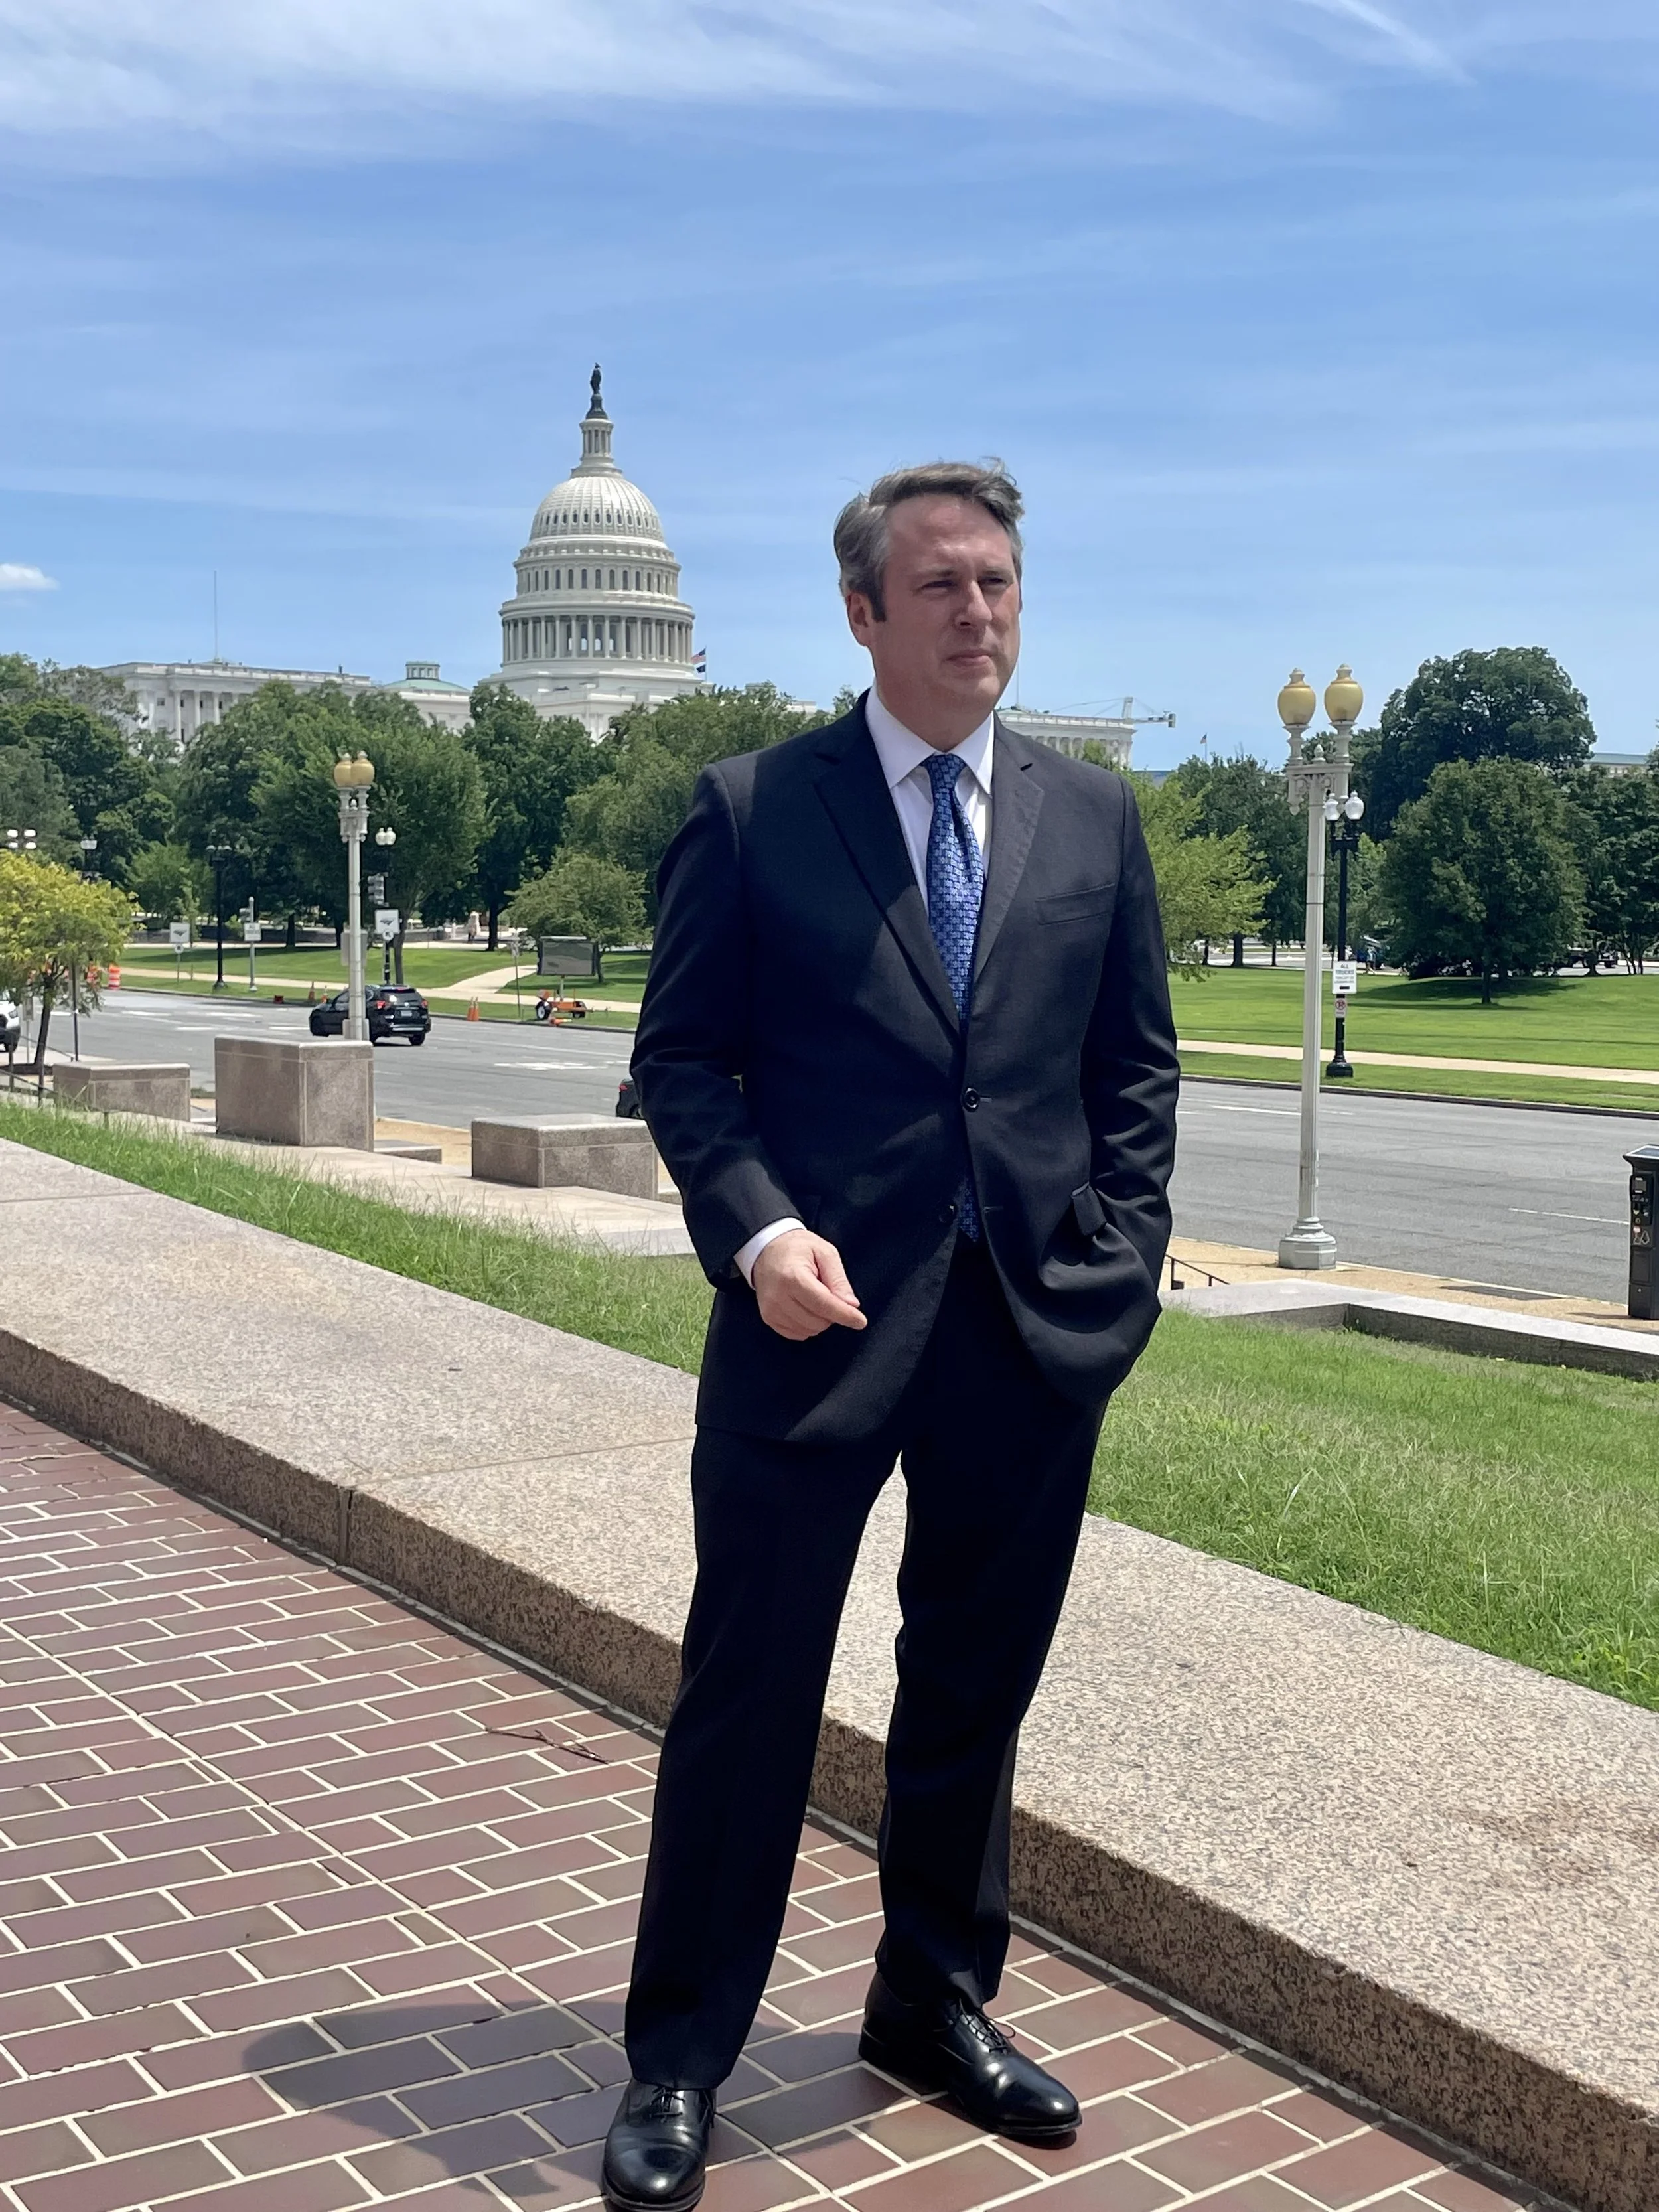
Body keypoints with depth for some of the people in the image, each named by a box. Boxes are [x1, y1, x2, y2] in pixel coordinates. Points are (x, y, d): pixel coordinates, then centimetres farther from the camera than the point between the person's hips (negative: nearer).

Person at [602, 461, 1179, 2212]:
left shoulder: (1094, 818, 9)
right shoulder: (752, 809, -1)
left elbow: (1135, 1066, 13)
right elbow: (681, 1058, -1)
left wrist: (1121, 1258, 2)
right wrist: (758, 1232, -15)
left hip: (1039, 1327, 4)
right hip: (821, 1312, -3)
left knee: (974, 1690, 15)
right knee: (750, 1688, 4)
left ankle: (936, 2004, 34)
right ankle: (679, 2059, 19)